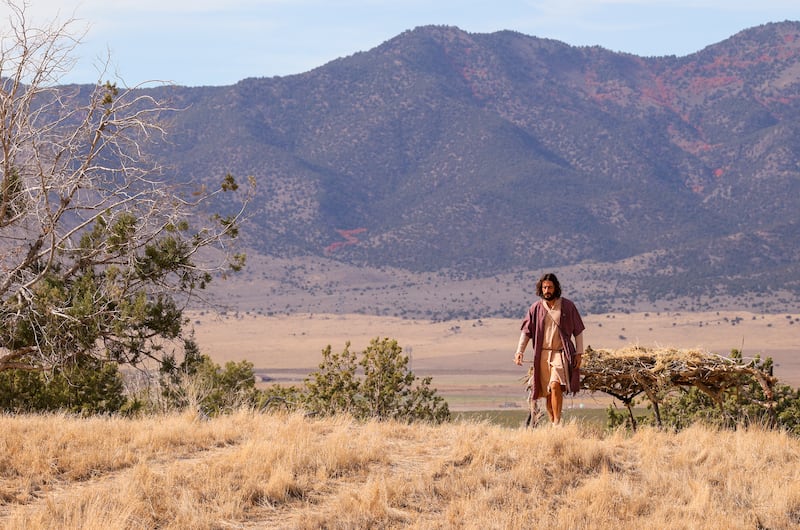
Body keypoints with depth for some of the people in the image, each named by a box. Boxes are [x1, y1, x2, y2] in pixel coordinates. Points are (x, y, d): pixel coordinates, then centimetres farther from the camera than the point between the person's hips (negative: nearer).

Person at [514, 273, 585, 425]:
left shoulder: (567, 306, 2)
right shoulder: (536, 308, 5)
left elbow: (578, 331, 7)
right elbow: (526, 331, 6)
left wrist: (579, 353, 1)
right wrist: (519, 351, -7)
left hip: (561, 353, -3)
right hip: (542, 354, 3)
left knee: (555, 386, -22)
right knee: (547, 393, 6)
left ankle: (557, 423, -20)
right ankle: (552, 423, 18)